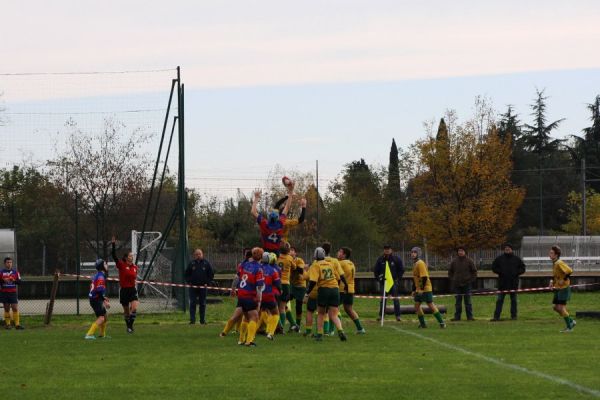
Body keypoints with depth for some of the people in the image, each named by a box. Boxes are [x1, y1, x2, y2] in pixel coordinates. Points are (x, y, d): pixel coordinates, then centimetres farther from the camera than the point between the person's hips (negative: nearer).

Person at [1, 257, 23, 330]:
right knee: (6, 309, 4)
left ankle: (17, 324, -6)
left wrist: (14, 280, -15)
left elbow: (19, 282, 5)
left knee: (15, 308, -7)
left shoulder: (15, 271, 5)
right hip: (4, 293, 0)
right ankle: (7, 324, 10)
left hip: (13, 293, 0)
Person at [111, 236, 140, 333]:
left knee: (134, 308, -17)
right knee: (126, 311, 8)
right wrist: (113, 245, -27)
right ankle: (128, 326, 25)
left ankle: (131, 325, -5)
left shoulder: (135, 267, 5)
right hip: (123, 290, -3)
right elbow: (114, 256, -19)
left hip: (132, 289, 3)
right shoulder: (121, 265, -8)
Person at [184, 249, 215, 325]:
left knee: (203, 304, 5)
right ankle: (192, 320, -2)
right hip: (193, 287, 0)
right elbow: (186, 274, 12)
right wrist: (189, 282, -2)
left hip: (203, 287, 0)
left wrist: (207, 283, -2)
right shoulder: (191, 264, 4)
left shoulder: (206, 263, 3)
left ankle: (202, 320, 11)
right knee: (192, 303, -3)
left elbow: (211, 274, 8)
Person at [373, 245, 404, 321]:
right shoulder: (380, 260, 4)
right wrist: (378, 278, 1)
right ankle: (381, 315, 9)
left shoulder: (396, 259, -1)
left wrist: (398, 279, -2)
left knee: (395, 298, -3)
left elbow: (401, 270, 6)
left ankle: (398, 315, 1)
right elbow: (376, 270, 13)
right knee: (383, 299, 3)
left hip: (394, 281, -2)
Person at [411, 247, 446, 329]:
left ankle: (441, 322, 0)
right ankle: (422, 324, 11)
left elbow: (424, 277, -20)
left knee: (431, 305, -7)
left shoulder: (420, 263, -14)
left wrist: (422, 288, -22)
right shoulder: (414, 264, 14)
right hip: (419, 289, 9)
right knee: (417, 305, 3)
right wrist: (414, 290, 20)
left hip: (425, 288, -9)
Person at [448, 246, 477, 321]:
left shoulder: (469, 261, 1)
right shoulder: (454, 262, 6)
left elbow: (474, 271, 6)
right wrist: (451, 280, 5)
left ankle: (470, 316, 3)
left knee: (468, 301, 0)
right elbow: (450, 272, 16)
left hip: (467, 284, -2)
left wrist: (472, 280, -2)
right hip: (457, 285, 2)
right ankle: (457, 316, 7)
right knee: (458, 302, 4)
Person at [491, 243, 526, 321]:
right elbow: (494, 267, 7)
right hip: (502, 283, -1)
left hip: (513, 283, 1)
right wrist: (500, 272, -9)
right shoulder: (499, 259, 4)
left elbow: (522, 269, 10)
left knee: (513, 300, 8)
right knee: (499, 300, -3)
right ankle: (496, 316, -4)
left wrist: (517, 272, -8)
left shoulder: (517, 259, 6)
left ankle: (513, 315, 15)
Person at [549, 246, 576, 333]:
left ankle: (569, 327, 3)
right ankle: (571, 321, 23)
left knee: (561, 308, -9)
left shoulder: (559, 263, -20)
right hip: (558, 288, 10)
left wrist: (563, 280, -21)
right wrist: (552, 280, 9)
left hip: (564, 287, -10)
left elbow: (569, 271, -28)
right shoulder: (554, 263, 9)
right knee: (556, 308, 10)